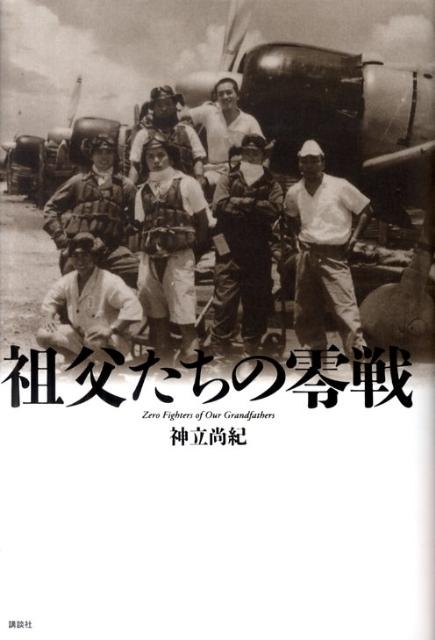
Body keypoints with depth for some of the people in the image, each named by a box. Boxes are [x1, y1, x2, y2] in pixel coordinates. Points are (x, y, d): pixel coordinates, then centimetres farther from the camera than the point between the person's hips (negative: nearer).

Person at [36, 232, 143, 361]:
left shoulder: (109, 281, -23)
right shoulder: (68, 280, -1)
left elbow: (132, 306, -34)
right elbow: (52, 298, 16)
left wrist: (111, 330, -39)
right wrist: (49, 316, -5)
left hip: (110, 340, -7)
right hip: (79, 335, 7)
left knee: (97, 342, -42)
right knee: (42, 335, -8)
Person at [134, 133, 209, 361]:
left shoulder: (187, 184, 3)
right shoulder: (143, 190, 15)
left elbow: (202, 221, 2)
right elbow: (141, 225, 18)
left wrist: (197, 251, -2)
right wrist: (142, 248, 6)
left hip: (179, 255, -5)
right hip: (150, 257, 5)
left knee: (181, 304, -8)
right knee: (151, 299, 9)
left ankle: (189, 347, 1)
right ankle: (160, 345, 22)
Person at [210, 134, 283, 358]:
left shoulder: (271, 184, 12)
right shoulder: (228, 179, 11)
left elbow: (275, 209, -8)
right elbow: (219, 206, -7)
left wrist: (240, 202, -11)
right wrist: (255, 205, -10)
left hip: (259, 253, 2)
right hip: (230, 251, -1)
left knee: (256, 301, 7)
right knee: (225, 300, -4)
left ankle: (251, 347, 18)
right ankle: (219, 347, 3)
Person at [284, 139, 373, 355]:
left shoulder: (340, 186, -6)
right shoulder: (294, 192, 7)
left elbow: (366, 210, 2)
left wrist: (353, 237, -5)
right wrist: (295, 238, 10)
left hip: (334, 256, -5)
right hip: (306, 255, 5)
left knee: (346, 309, -14)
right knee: (305, 313, 11)